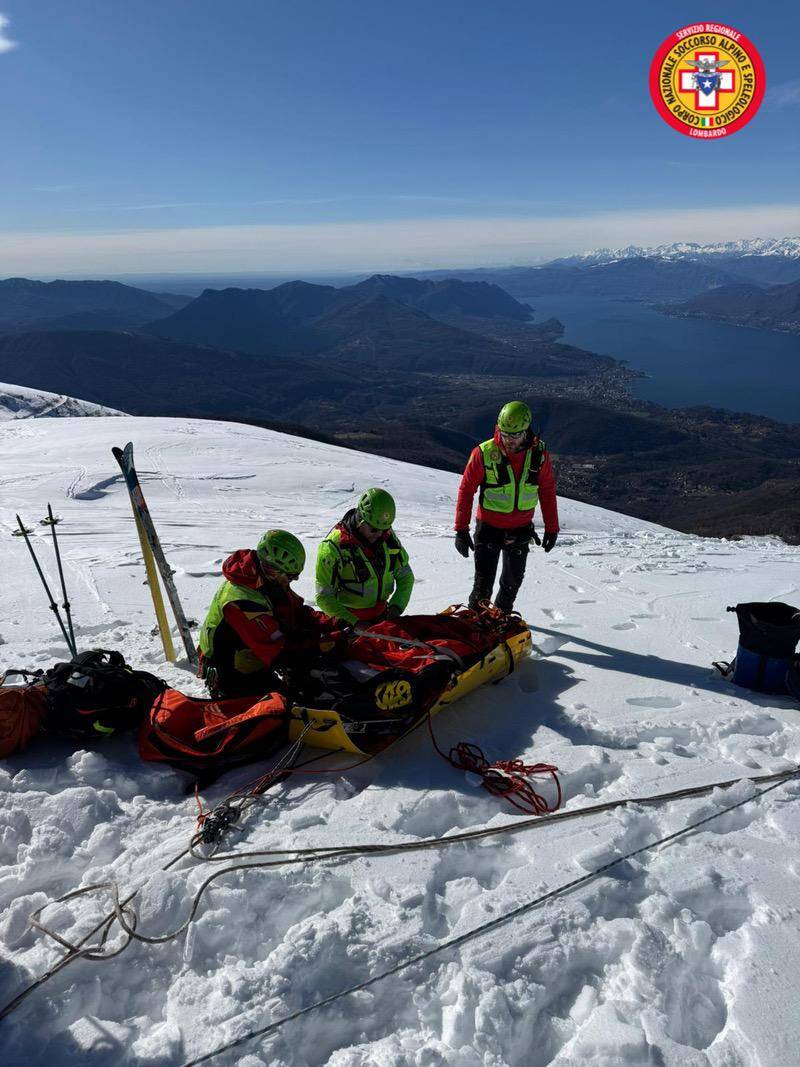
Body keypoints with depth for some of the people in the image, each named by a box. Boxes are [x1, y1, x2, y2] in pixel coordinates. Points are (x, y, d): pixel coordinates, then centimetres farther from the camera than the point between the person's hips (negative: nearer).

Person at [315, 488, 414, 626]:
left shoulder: (388, 536, -2)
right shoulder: (334, 546, -18)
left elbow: (405, 576, 9)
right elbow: (324, 597, -15)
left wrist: (395, 607, -7)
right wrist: (354, 623, -23)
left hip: (382, 615, 4)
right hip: (348, 619, -4)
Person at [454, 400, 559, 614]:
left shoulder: (538, 454, -8)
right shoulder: (484, 453, -16)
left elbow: (547, 491, 3)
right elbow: (466, 490, -9)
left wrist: (552, 528, 5)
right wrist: (461, 529, -11)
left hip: (521, 530, 3)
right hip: (489, 527, -3)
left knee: (513, 580, 18)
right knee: (483, 584, -1)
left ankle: (502, 615, 42)